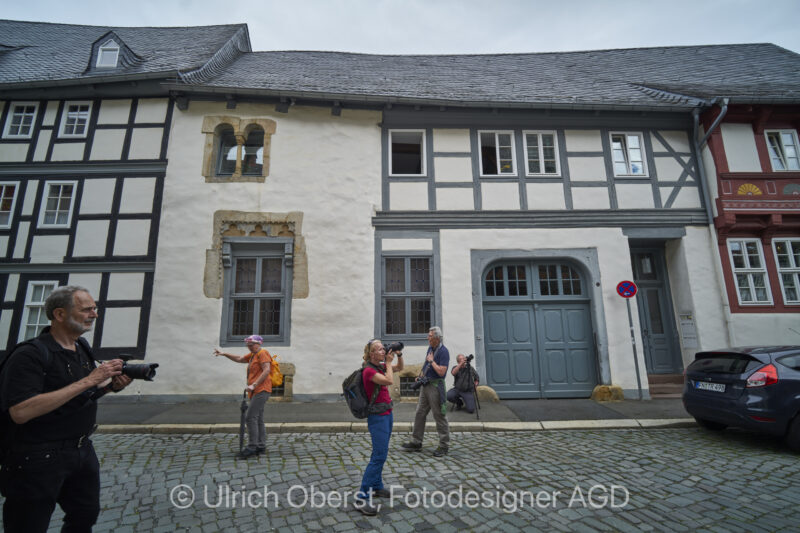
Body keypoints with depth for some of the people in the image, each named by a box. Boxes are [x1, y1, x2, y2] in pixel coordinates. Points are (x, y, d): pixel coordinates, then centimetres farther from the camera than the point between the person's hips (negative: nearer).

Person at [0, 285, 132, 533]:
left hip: (82, 450, 8)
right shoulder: (29, 355, -19)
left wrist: (111, 385, -4)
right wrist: (88, 381, -30)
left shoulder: (82, 347, 6)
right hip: (38, 458, -7)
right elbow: (20, 412, -29)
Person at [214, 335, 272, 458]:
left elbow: (266, 370, -18)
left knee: (250, 417, -13)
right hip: (256, 391, 10)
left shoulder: (262, 353, -8)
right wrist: (224, 354, 18)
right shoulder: (252, 355, 22)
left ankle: (252, 447, -9)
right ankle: (261, 446, 15)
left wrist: (254, 385, -20)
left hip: (261, 390, -10)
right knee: (258, 419, 10)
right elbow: (239, 359, 29)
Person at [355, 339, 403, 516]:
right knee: (379, 456, -8)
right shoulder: (369, 370, -19)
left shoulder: (381, 367, 6)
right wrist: (388, 362, -18)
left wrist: (399, 355, 0)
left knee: (380, 453, 17)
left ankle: (376, 487, 30)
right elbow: (389, 381, -29)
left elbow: (400, 368, 17)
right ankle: (362, 498, -1)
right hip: (377, 416, -9)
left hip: (387, 414, 9)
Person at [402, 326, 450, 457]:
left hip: (436, 386, -9)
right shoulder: (430, 348, 10)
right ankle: (416, 442, 23)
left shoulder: (443, 351, -16)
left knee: (439, 416, 1)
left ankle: (444, 446, 15)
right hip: (425, 384, 9)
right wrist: (421, 376, 10)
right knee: (420, 413, 12)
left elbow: (441, 372, -24)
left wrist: (431, 361, -15)